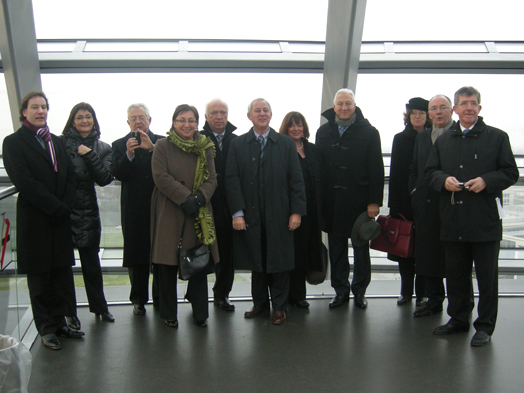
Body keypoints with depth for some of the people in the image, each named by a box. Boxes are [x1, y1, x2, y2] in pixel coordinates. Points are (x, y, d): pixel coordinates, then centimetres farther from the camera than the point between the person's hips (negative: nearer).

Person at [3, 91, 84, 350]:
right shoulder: (14, 142, -1)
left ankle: (59, 322, 21)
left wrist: (65, 207, -6)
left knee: (61, 274, 8)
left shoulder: (57, 142, 16)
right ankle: (46, 329, 16)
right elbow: (23, 181, -12)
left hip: (60, 219, 5)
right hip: (35, 220, -5)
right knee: (39, 277, 4)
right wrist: (56, 207, -14)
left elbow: (70, 176, 9)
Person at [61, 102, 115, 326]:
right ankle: (69, 311, 17)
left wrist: (89, 155, -11)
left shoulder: (102, 148, 9)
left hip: (87, 211, 2)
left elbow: (105, 178, -4)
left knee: (91, 262, 9)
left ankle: (99, 306, 26)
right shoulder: (61, 143, 1)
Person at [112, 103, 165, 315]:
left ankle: (161, 297, 20)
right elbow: (118, 174, -4)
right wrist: (129, 154, -18)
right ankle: (138, 300, 18)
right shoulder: (120, 145, 8)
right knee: (136, 254, 6)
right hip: (134, 209, 1)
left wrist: (152, 148, -19)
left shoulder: (161, 142, 6)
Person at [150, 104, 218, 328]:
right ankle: (168, 313, 18)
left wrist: (199, 197, -14)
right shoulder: (163, 146, 2)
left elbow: (211, 179, 5)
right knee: (168, 264, 3)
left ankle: (200, 313, 17)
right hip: (169, 213, -2)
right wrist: (185, 197, -18)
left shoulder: (205, 148, 11)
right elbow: (161, 177, -9)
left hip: (199, 214, 3)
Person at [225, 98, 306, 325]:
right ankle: (260, 302, 26)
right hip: (250, 215, 1)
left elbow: (296, 179, 2)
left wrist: (297, 211, -6)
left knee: (279, 261, 6)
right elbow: (232, 180, -1)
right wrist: (237, 212, -10)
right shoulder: (238, 145, 5)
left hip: (279, 216, 0)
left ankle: (279, 306, 20)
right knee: (256, 261, 9)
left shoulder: (286, 143, 6)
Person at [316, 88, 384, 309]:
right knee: (336, 248, 9)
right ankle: (341, 290, 21)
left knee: (361, 248, 9)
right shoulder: (323, 132, 8)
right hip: (332, 201, 3)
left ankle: (359, 290, 23)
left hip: (359, 200, -2)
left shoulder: (368, 132, -1)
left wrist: (374, 201, -11)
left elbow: (376, 170, -5)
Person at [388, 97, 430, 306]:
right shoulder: (400, 139, 7)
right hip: (405, 201, 1)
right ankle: (406, 291, 16)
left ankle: (422, 292, 12)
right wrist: (395, 205, -4)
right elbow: (395, 172, 2)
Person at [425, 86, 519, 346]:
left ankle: (485, 327, 14)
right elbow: (430, 171, 13)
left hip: (485, 220, -3)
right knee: (455, 274, 12)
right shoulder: (443, 141, 14)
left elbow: (510, 173, 1)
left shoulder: (497, 137, 4)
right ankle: (458, 320, 26)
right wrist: (444, 180, -8)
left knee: (487, 276, 3)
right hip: (453, 220, 4)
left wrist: (486, 181, -16)